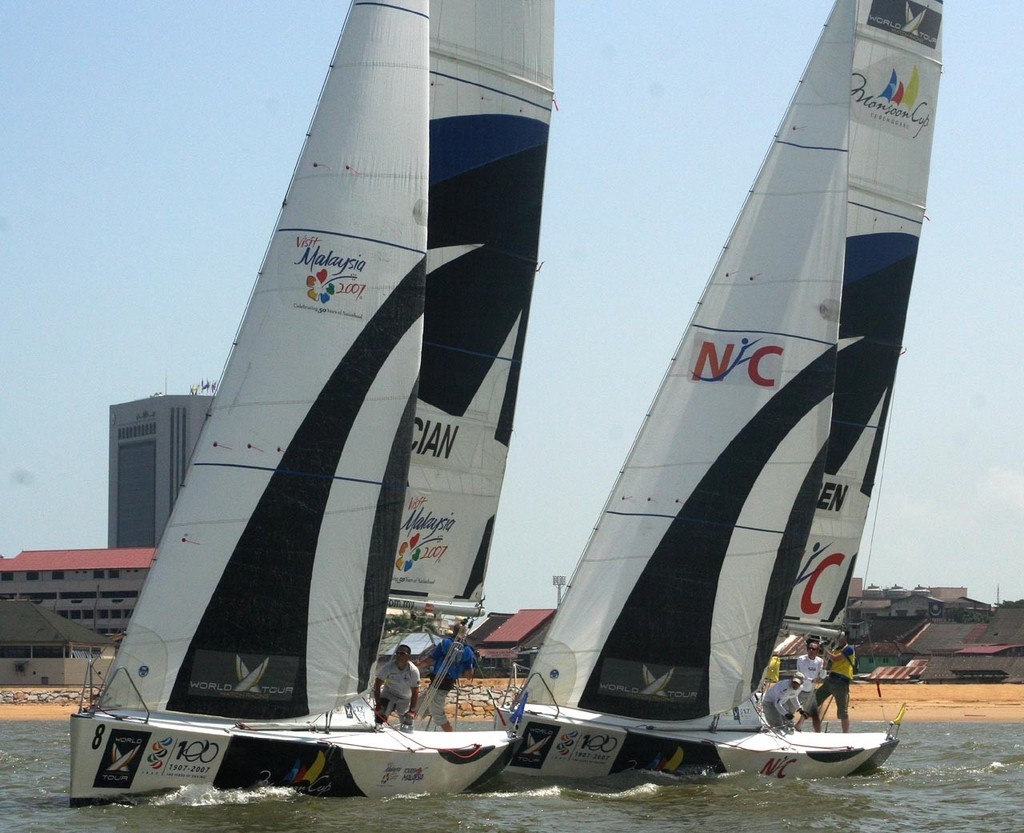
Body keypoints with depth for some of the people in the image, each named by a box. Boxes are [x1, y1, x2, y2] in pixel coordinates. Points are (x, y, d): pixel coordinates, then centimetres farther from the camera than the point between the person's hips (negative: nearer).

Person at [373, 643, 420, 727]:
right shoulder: (388, 667, -23)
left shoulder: (413, 671, -23)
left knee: (407, 721, 1)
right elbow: (377, 685, -19)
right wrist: (378, 704, -24)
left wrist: (412, 711, -20)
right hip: (388, 694, -1)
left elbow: (415, 692, -18)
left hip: (405, 699, 1)